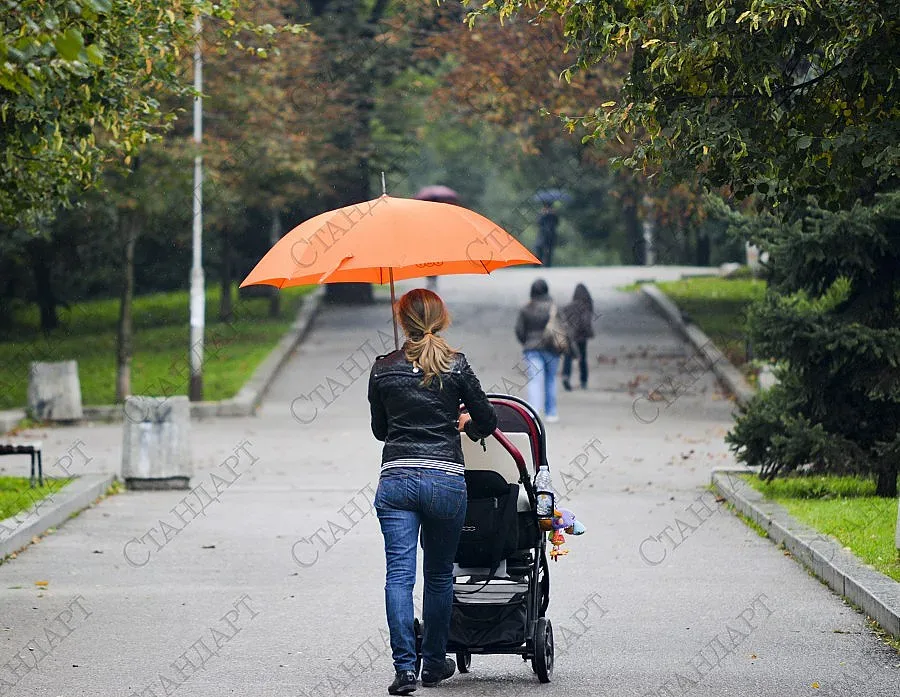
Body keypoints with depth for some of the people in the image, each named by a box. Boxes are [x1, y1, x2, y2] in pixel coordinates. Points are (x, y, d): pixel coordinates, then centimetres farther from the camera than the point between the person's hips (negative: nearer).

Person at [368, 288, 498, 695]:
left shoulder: (383, 369, 4)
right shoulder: (455, 366, 0)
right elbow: (487, 421, 6)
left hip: (396, 480, 0)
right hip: (446, 480, 0)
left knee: (399, 574, -3)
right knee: (439, 575, 14)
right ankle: (435, 663, 24)